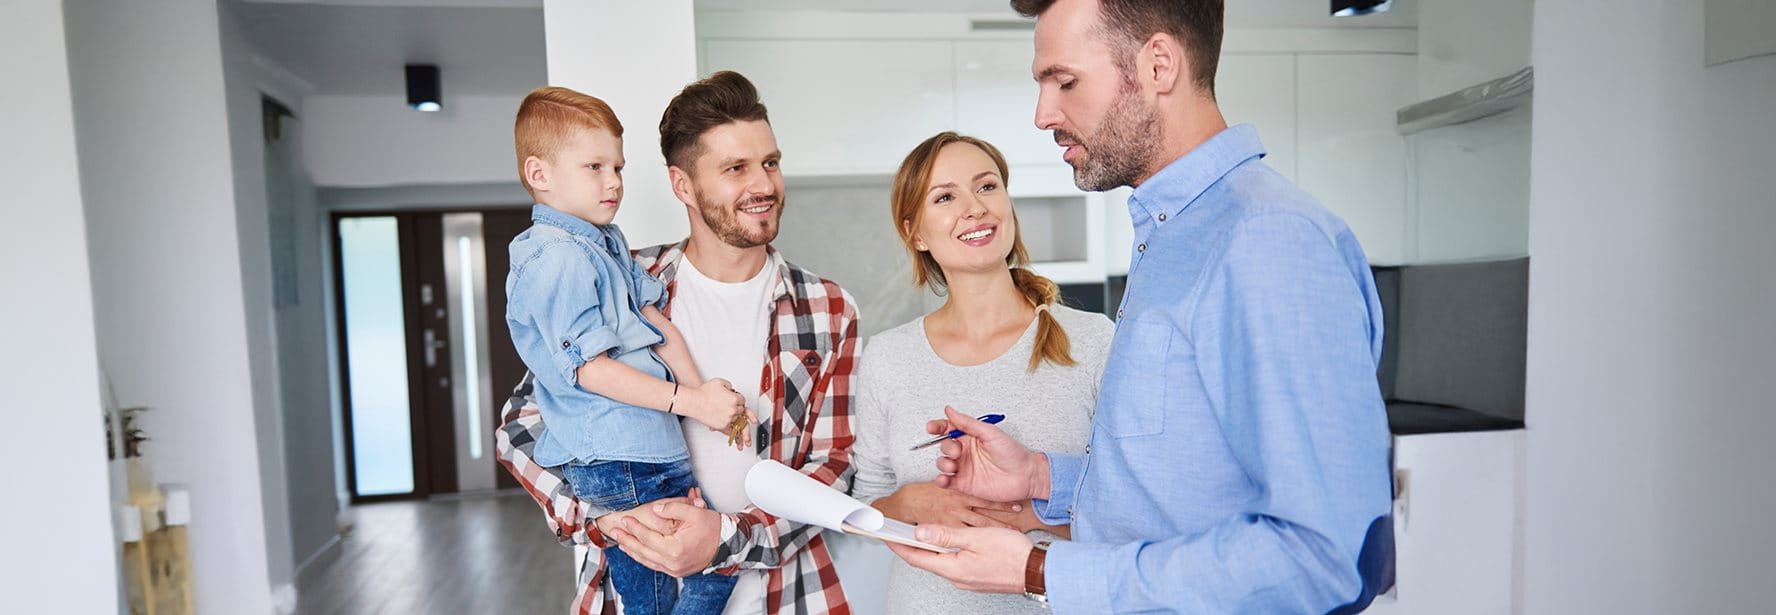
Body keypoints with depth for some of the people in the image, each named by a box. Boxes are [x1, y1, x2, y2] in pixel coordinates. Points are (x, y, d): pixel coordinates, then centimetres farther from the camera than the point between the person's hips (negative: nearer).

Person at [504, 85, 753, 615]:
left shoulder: (608, 243, 16)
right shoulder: (558, 258, -15)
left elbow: (657, 323, 12)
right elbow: (590, 369, -18)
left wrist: (700, 388, -2)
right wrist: (690, 402, -16)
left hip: (652, 452, 9)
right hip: (618, 464, -9)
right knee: (719, 568, -5)